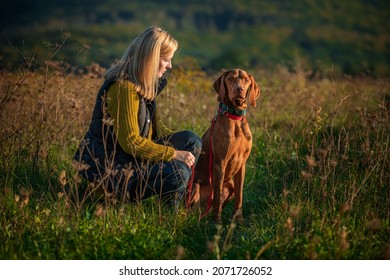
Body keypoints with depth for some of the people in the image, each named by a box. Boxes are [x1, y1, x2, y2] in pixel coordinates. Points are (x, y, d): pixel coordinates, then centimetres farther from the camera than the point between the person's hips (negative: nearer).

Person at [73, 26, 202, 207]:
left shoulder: (145, 85, 9)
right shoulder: (124, 87, -21)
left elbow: (155, 126, 14)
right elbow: (130, 141, -23)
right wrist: (174, 154, -18)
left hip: (130, 155, 10)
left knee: (191, 139, 2)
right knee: (177, 174, -25)